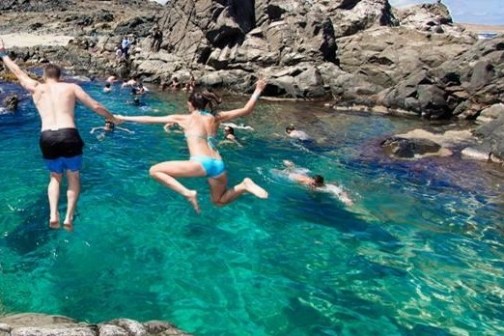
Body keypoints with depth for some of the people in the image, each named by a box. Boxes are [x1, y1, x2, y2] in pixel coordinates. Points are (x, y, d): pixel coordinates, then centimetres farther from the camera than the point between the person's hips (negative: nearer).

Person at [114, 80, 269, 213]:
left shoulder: (183, 118, 11)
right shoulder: (216, 118, 18)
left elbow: (150, 119, 15)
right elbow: (246, 110, 19)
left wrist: (124, 118, 25)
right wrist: (257, 91, 31)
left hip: (200, 164, -5)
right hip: (219, 166, 6)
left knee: (154, 170, 6)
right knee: (219, 200, 30)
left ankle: (188, 193, -10)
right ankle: (244, 186, 2)